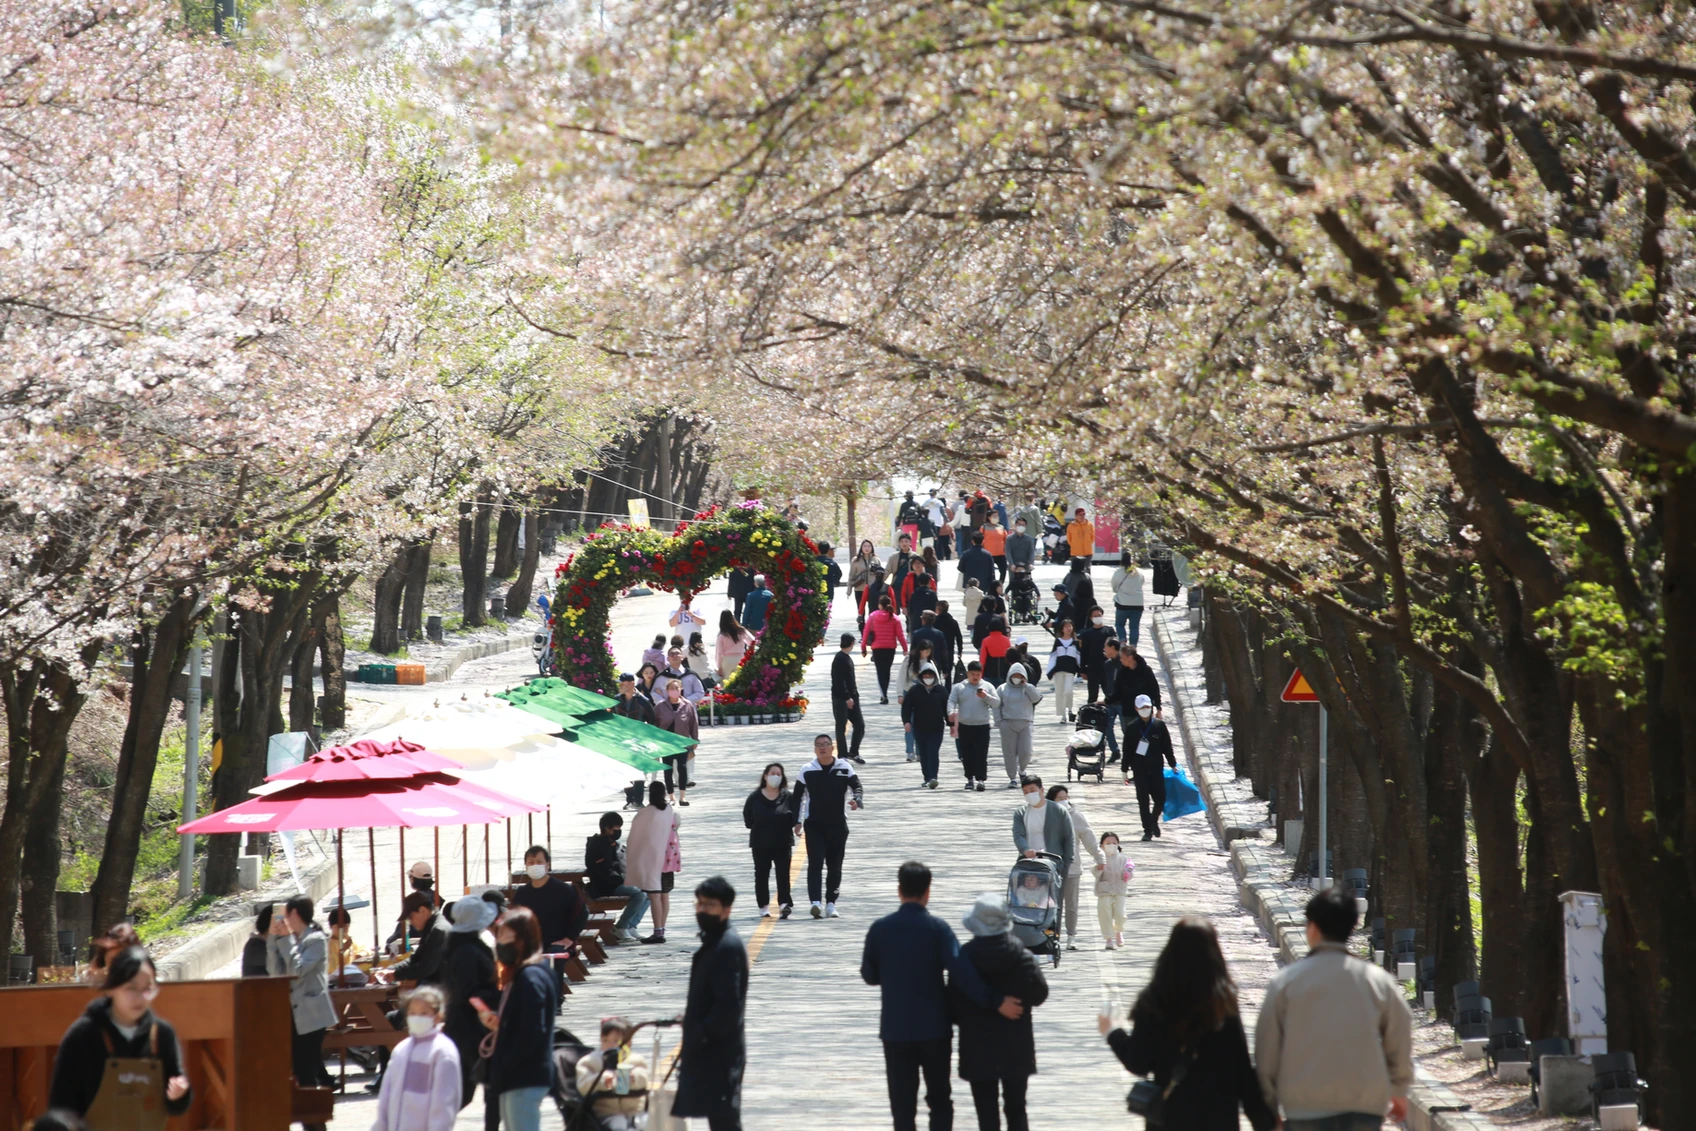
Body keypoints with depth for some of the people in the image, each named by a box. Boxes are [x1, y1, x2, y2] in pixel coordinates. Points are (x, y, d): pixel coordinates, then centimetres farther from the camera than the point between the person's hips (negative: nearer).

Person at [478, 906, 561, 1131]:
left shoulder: (531, 978, -16)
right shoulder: (516, 975, 16)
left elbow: (532, 1033, -23)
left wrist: (506, 1064, -16)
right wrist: (495, 1022, 1)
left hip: (526, 1077, -11)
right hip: (516, 1077, 11)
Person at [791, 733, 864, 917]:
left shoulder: (844, 768, 1)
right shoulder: (807, 771, 1)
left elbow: (857, 786, -2)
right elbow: (797, 797, 7)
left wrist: (857, 800, -25)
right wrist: (797, 821, 1)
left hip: (838, 824, 1)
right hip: (814, 825, -1)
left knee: (835, 866, 8)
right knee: (815, 864, -13)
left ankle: (831, 904, 19)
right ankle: (816, 902, -24)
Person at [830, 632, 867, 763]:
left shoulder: (847, 658, 15)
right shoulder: (840, 659, -15)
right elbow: (839, 681, -21)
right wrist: (847, 698, -22)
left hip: (851, 697, 9)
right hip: (841, 698, -9)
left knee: (860, 725, 8)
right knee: (841, 727, -1)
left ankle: (853, 753, 18)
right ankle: (843, 756, 5)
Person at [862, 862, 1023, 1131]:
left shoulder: (880, 929, -5)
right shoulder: (937, 928, -10)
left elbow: (869, 975, 4)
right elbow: (961, 972, -20)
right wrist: (996, 1002, -18)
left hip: (895, 1029, 1)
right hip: (934, 1028, -1)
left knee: (903, 1104, 6)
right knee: (939, 1101, 12)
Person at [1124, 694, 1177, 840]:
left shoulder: (1159, 726, 2)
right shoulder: (1132, 728, 0)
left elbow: (1167, 747, 8)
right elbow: (1127, 750, 4)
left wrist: (1173, 764, 9)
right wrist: (1125, 770, 3)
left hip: (1156, 768, 1)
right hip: (1140, 770, -1)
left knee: (1160, 799, 0)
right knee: (1143, 801, -2)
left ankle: (1154, 820, 29)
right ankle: (1148, 830, 6)